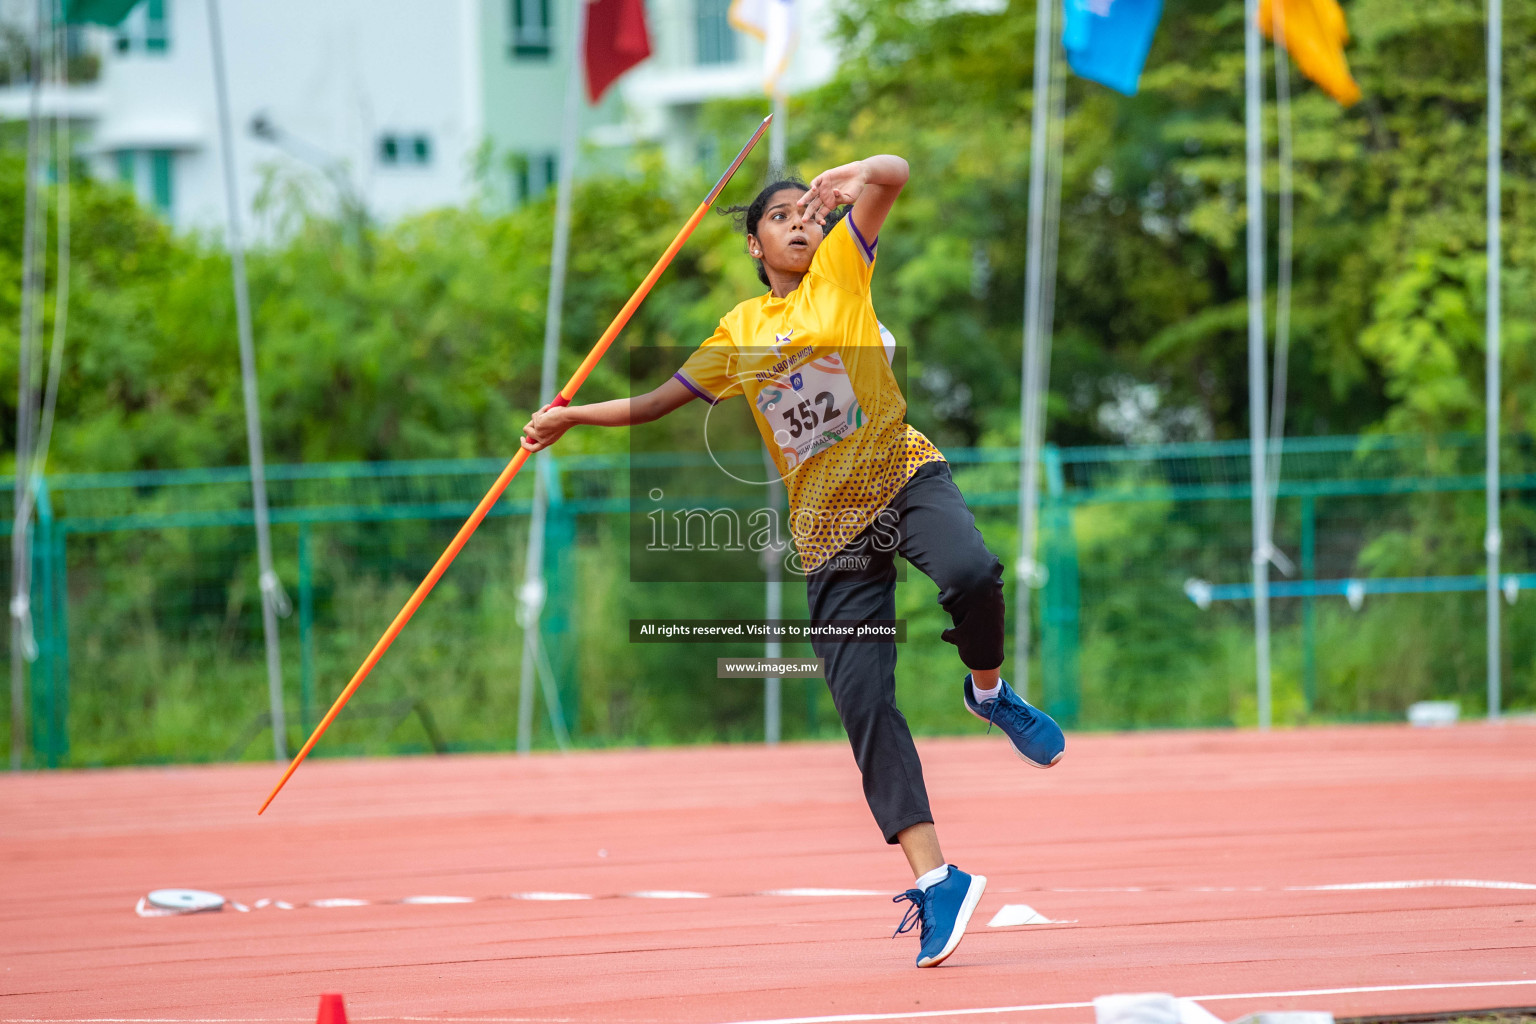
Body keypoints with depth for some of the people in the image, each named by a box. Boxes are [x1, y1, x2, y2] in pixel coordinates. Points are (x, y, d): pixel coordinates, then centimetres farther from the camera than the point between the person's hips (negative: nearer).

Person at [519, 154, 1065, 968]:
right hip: (829, 528, 3)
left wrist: (833, 185, -2)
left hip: (901, 474, -3)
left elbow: (889, 174, -8)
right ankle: (933, 880, -7)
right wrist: (571, 416, 26)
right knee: (864, 706, -9)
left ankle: (988, 691, -4)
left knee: (970, 573, -36)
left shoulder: (839, 272, 6)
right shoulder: (739, 333, 15)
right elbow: (665, 399, 27)